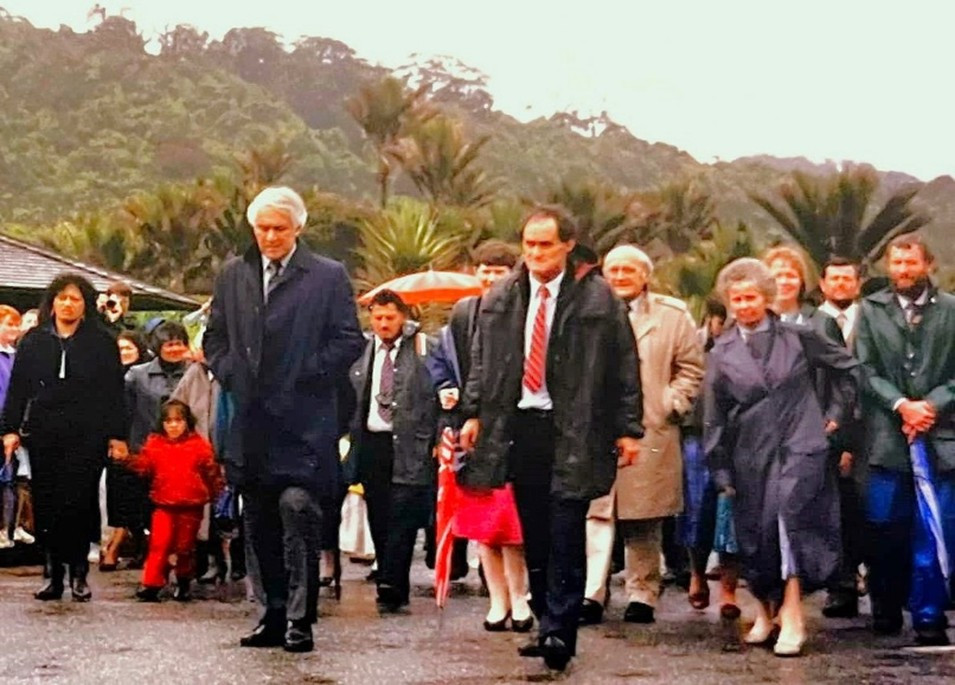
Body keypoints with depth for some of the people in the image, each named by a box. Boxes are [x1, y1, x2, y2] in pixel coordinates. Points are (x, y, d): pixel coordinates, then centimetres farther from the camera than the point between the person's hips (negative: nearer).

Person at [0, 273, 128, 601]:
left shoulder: (102, 342, 6)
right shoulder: (33, 341, 12)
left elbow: (114, 391, 5)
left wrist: (116, 435, 0)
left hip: (87, 436, -2)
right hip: (43, 435, 2)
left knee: (80, 501, -7)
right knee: (46, 503, 0)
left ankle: (78, 572, 3)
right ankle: (53, 573, 8)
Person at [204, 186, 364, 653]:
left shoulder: (329, 277, 1)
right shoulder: (233, 276, 14)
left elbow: (349, 340, -2)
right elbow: (214, 338, 19)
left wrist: (305, 378, -8)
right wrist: (231, 376, 3)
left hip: (303, 420, -5)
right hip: (250, 420, 5)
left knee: (298, 509, -14)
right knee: (259, 523, 9)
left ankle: (299, 618, -8)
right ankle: (272, 614, 17)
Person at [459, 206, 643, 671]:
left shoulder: (597, 297, -3)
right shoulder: (501, 297, 8)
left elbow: (624, 366, -1)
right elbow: (482, 359, 15)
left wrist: (628, 428, -4)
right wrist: (474, 413, 7)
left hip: (573, 430, -4)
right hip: (517, 426, 4)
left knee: (566, 536, -7)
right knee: (534, 535, 9)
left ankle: (559, 632, -7)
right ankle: (546, 624, 18)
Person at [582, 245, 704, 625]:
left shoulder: (672, 316, 7)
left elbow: (691, 367, 7)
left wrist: (671, 405, -3)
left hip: (650, 434, 0)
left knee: (644, 522, 7)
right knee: (595, 515, -6)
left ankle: (642, 596, 14)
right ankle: (591, 595, -6)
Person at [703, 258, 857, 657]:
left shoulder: (797, 338, 2)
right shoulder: (721, 354, 5)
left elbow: (844, 366, 15)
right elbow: (714, 417, 7)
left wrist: (835, 412, 9)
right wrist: (721, 471, 5)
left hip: (800, 444, -2)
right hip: (750, 455, 3)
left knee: (789, 514, -22)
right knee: (753, 534, 5)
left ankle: (792, 615, -22)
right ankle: (764, 611, 26)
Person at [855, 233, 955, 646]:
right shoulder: (871, 310, 8)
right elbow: (866, 371, 2)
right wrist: (902, 405, -11)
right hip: (888, 437, 1)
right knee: (884, 531, 5)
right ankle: (885, 609, 19)